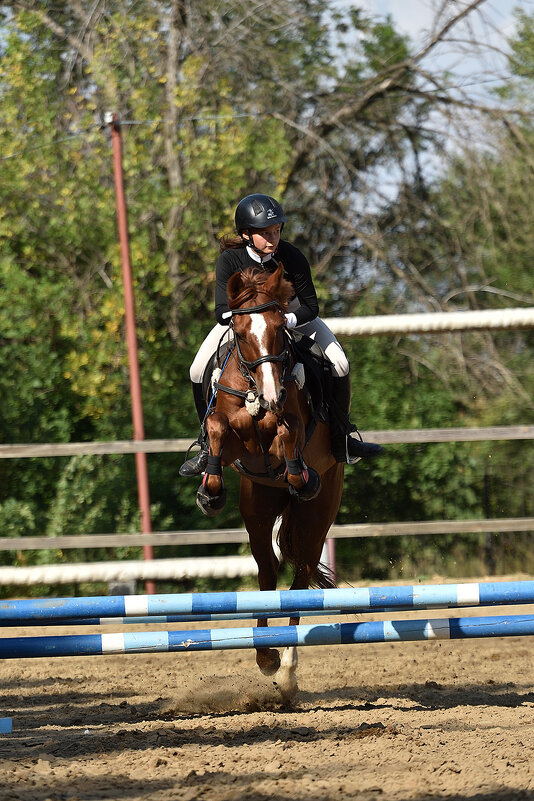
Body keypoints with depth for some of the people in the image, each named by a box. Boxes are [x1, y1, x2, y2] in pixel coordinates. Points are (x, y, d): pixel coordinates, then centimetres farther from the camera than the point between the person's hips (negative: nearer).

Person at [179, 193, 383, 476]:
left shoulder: (292, 258, -30)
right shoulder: (229, 261, -30)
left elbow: (311, 306, -22)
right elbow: (222, 312, -32)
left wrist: (287, 320, -43)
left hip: (290, 313, 0)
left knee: (339, 364, -18)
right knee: (198, 371, -14)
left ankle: (341, 437, 1)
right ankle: (208, 444, 5)